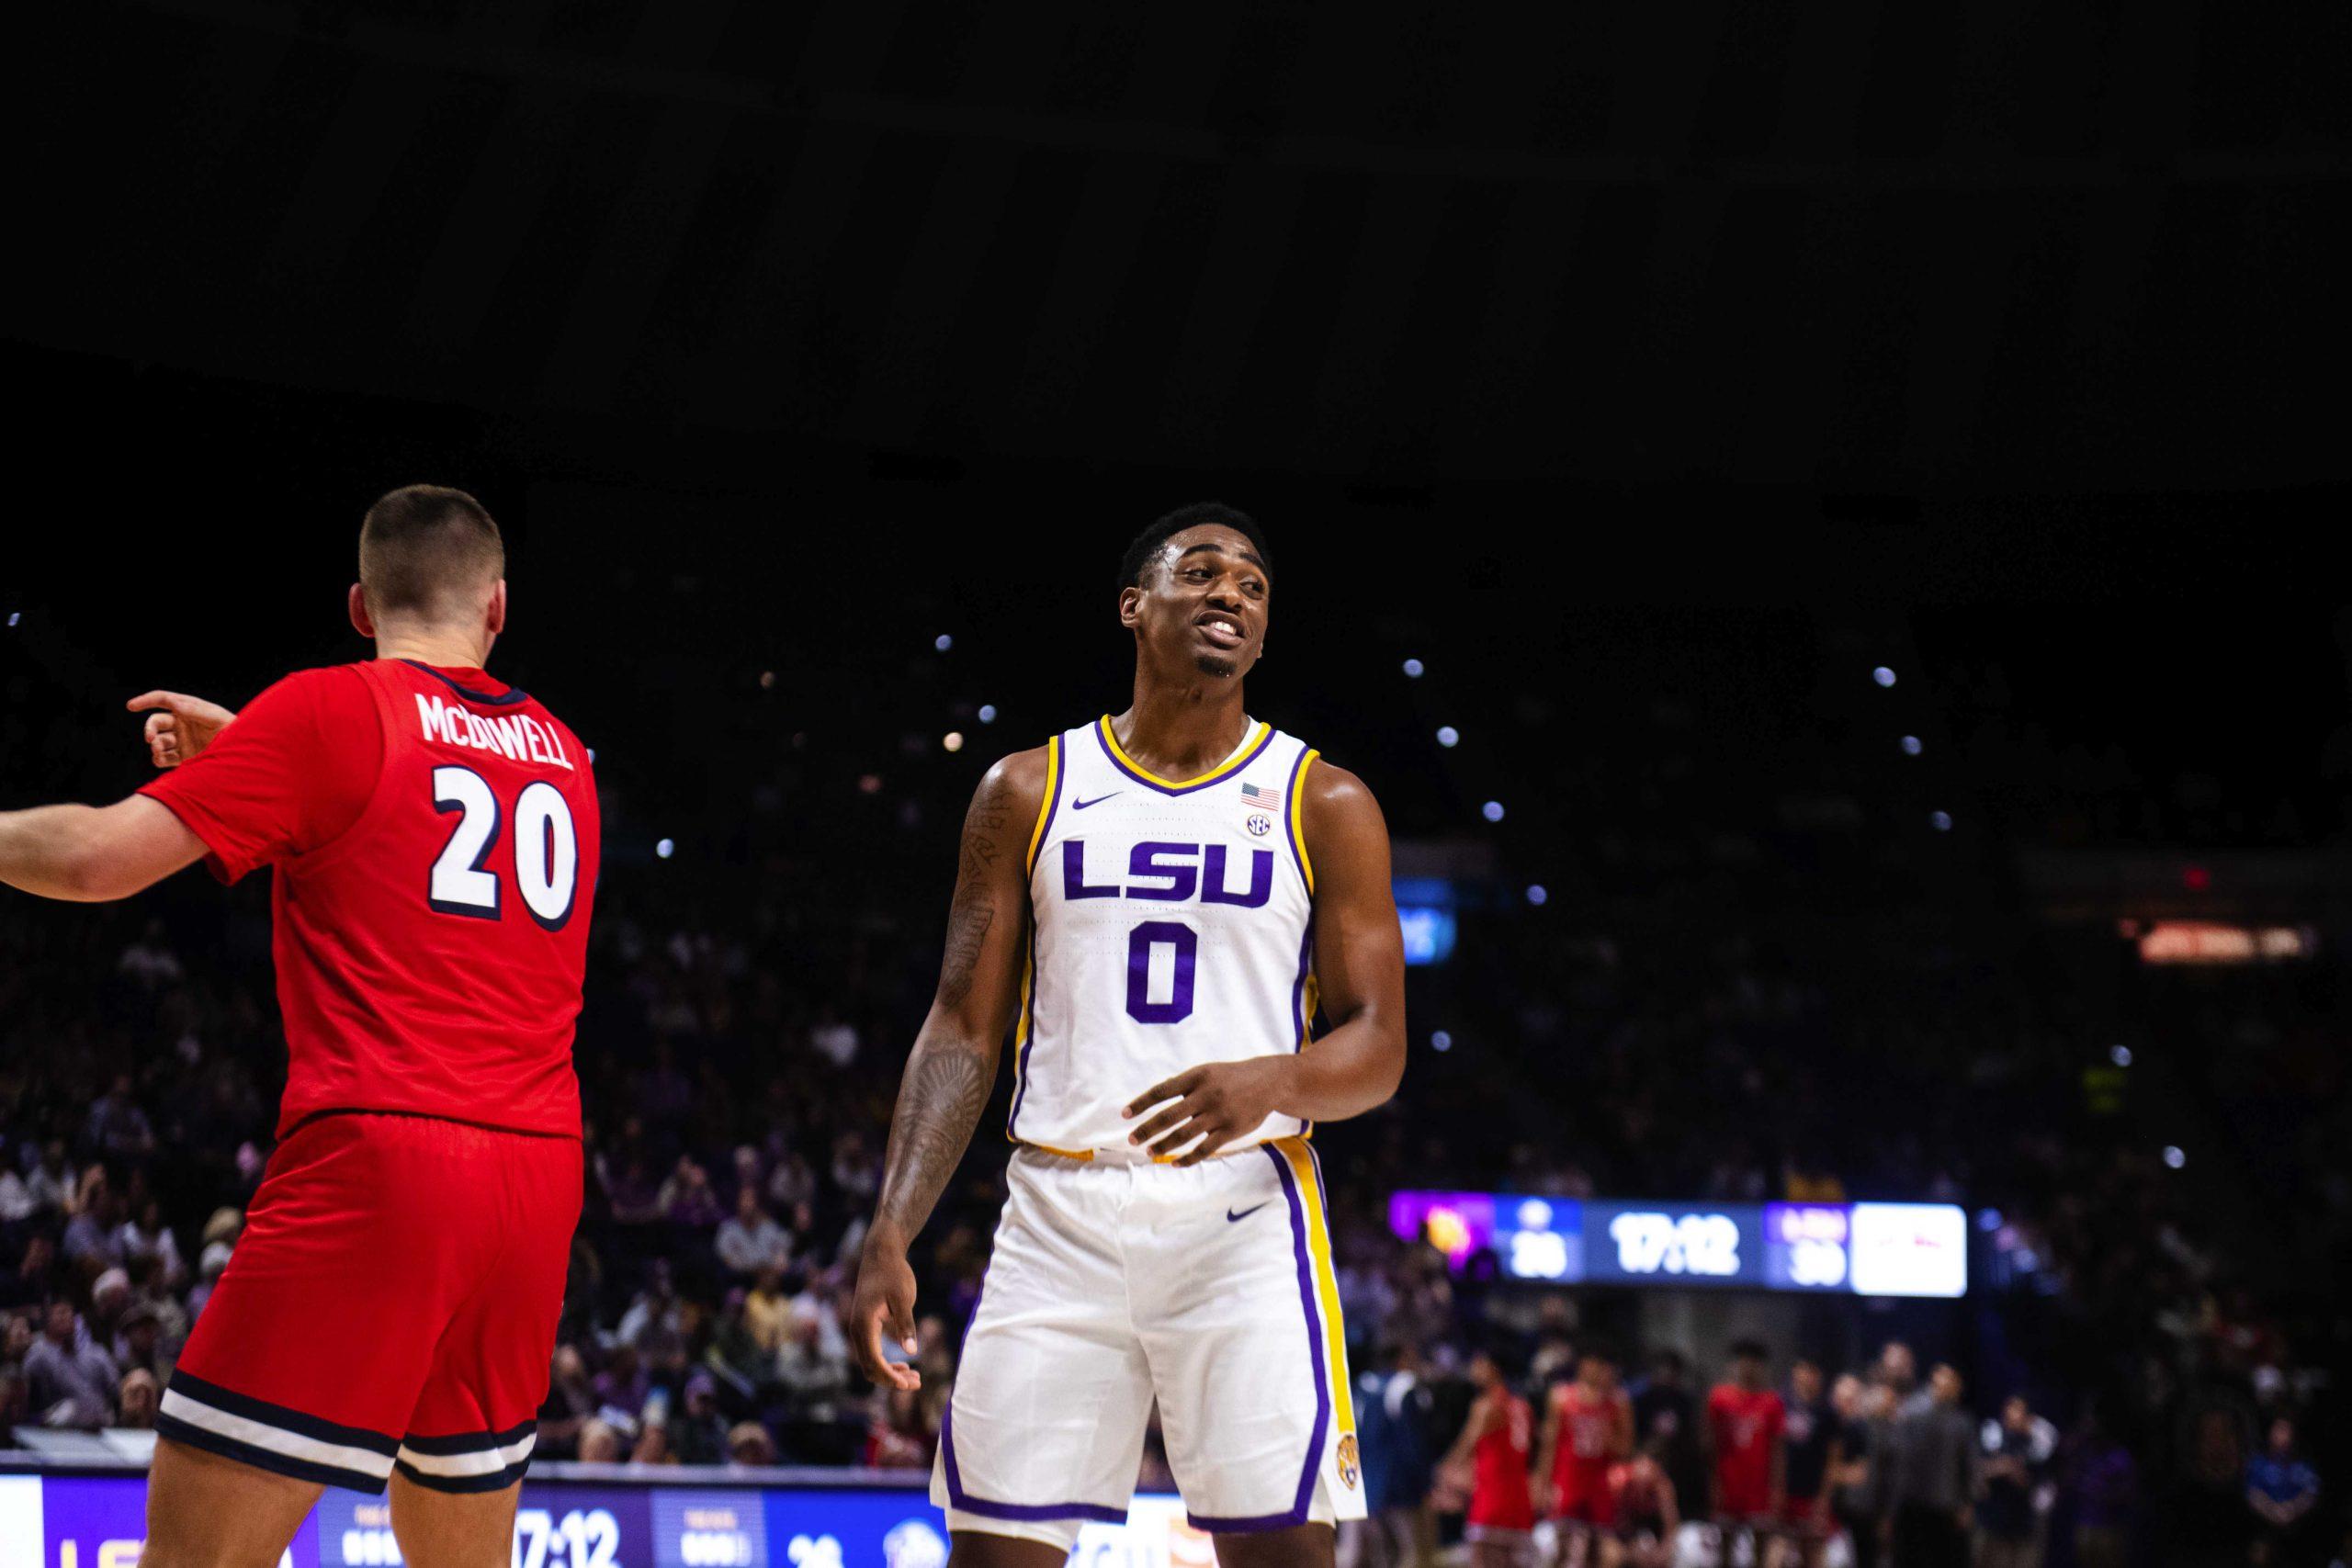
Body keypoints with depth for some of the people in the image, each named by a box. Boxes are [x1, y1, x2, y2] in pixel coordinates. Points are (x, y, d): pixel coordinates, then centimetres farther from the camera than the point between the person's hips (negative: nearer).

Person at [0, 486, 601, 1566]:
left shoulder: (333, 710, 0)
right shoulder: (559, 754, 18)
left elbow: (99, 857, -5)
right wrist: (251, 755, 32)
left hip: (376, 1158, -6)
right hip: (536, 1167, 6)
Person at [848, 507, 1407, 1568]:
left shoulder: (1323, 805, 6)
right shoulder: (1029, 792, 10)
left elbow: (1378, 1051, 3)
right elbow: (962, 1031, 8)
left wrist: (1270, 1082, -20)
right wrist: (889, 1238, -3)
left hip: (1241, 1213, -1)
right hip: (1057, 1214, 1)